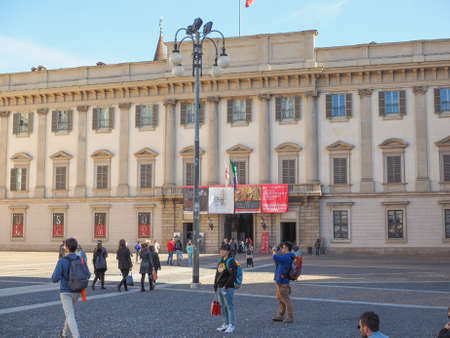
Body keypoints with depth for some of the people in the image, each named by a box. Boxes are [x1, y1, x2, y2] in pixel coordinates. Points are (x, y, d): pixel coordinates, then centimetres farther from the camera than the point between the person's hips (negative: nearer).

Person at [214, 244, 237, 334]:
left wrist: (226, 286, -19)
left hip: (227, 288, -8)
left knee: (229, 306, -5)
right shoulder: (220, 261, 16)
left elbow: (233, 276, -16)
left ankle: (231, 326, 0)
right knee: (223, 306, 12)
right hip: (219, 288, 8)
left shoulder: (231, 262, -9)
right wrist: (215, 286, 16)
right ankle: (225, 324, 22)